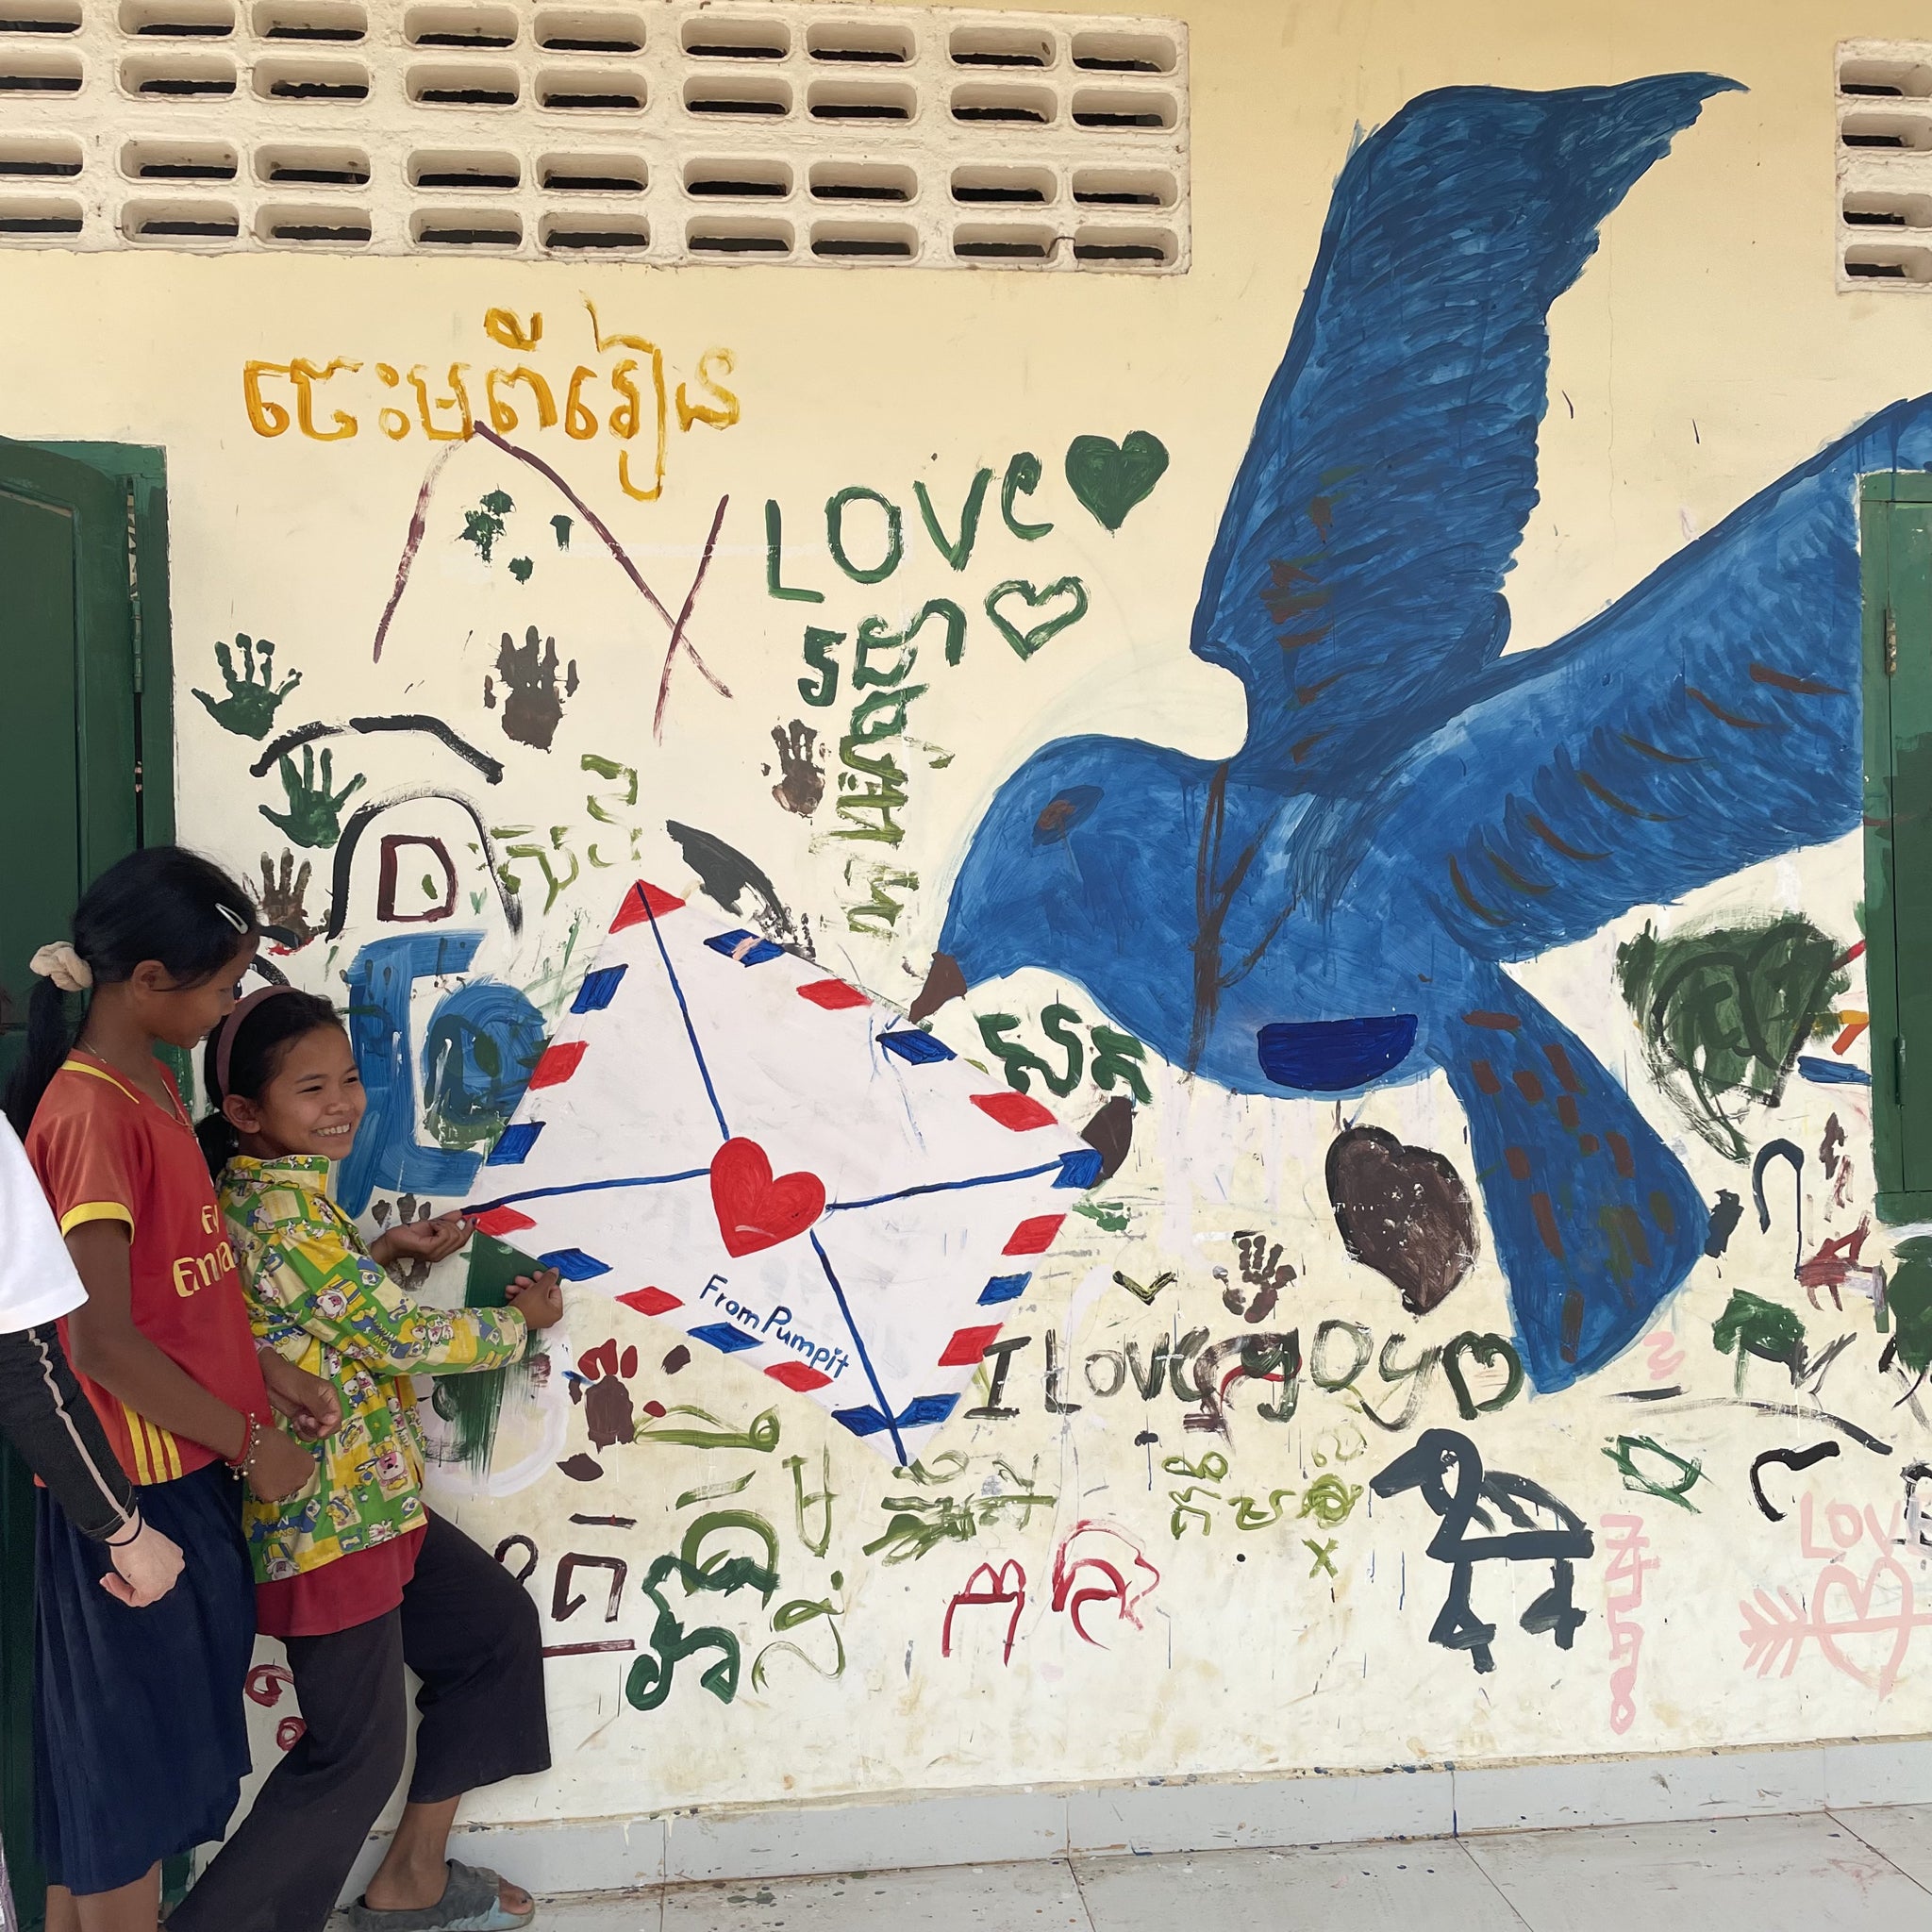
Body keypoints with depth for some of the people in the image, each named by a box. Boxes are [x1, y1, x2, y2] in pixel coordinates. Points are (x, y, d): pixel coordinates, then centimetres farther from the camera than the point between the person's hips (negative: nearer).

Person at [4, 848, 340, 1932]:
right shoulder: (91, 1114, -21)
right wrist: (248, 1444, -15)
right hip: (132, 1492, -9)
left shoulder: (152, 1084, 7)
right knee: (128, 1764, 7)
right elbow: (102, 1340, -24)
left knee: (156, 1757, 20)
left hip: (185, 1475, 9)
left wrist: (265, 1371, 7)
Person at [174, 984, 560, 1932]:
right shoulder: (285, 1214, -25)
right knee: (358, 1754, 1)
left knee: (498, 1624, 20)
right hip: (333, 1516, -10)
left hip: (371, 1500, 10)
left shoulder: (264, 1194, 5)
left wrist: (384, 1250, 8)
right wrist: (522, 1318, -3)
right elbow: (400, 1339, -18)